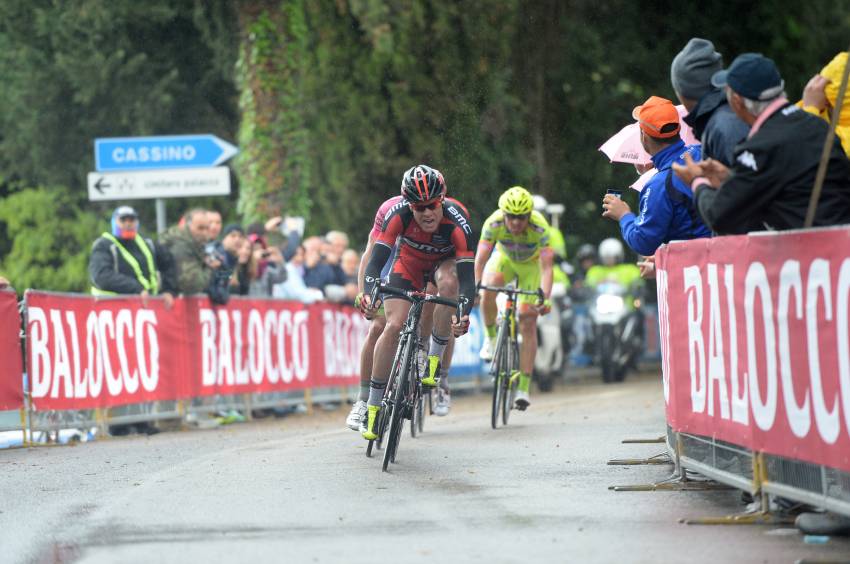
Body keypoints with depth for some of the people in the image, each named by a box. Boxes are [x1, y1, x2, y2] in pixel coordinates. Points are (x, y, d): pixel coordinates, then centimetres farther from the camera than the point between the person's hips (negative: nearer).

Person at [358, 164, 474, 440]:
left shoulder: (457, 222, -36)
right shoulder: (399, 216, -33)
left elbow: (467, 276, -40)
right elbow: (376, 260, -35)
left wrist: (464, 313, -57)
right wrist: (369, 293, -55)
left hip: (445, 261, -1)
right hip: (409, 262, 1)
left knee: (448, 284, -37)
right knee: (393, 326, -17)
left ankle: (434, 358, -18)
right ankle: (373, 404, -5)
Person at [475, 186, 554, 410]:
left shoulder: (539, 228, -37)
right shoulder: (493, 223, -33)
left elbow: (547, 266, -42)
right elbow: (481, 258, -36)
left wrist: (545, 298, -54)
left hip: (531, 265, -1)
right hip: (505, 259, 1)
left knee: (528, 324, -9)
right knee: (488, 293, -32)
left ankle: (524, 388, -6)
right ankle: (491, 337, -3)